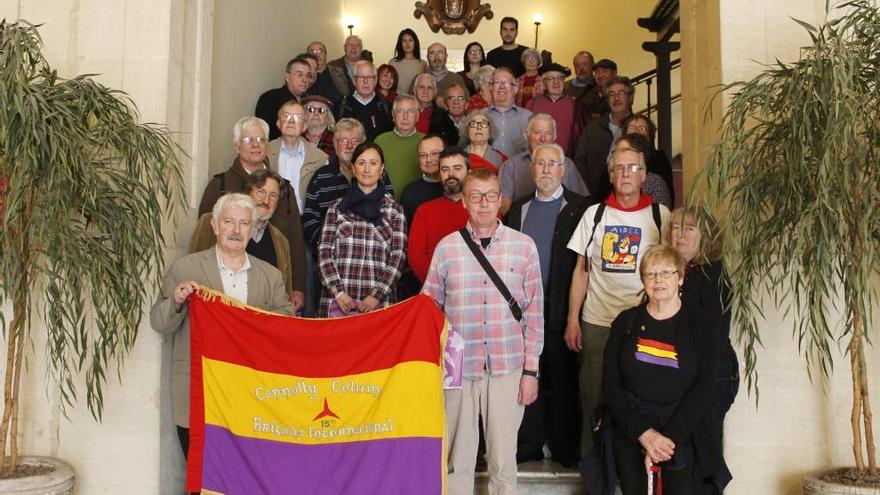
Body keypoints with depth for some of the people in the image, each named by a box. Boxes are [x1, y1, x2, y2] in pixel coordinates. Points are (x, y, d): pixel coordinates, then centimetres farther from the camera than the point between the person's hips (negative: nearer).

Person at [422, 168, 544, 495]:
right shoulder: (447, 247, 2)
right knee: (457, 458, 10)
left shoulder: (524, 246, 1)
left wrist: (531, 370, 1)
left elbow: (534, 311, 3)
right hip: (459, 367, 1)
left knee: (504, 459, 8)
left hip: (508, 369, 0)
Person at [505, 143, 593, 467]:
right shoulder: (519, 209, 13)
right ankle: (529, 444, 21)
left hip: (560, 307, -3)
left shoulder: (580, 208, -1)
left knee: (562, 379, 6)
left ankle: (564, 448, 19)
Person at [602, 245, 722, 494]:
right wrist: (644, 433, -13)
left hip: (681, 428, -1)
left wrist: (668, 437, -16)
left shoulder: (699, 326, 1)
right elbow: (610, 382, -2)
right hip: (630, 428, 1)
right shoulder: (626, 322, 3)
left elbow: (702, 390, -5)